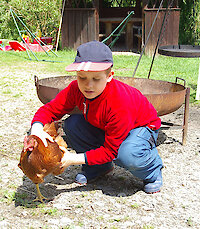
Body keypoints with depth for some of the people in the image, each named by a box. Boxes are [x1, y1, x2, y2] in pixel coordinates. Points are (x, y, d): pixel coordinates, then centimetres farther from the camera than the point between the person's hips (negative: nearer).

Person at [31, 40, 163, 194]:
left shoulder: (120, 104, -39)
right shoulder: (76, 89, -21)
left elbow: (110, 151, -32)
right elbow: (50, 109, -11)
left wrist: (74, 159, -34)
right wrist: (37, 128, -34)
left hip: (142, 127, -6)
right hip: (104, 128, 6)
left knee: (127, 155, -40)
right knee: (71, 125, -18)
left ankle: (153, 171, -2)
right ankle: (101, 167, 5)